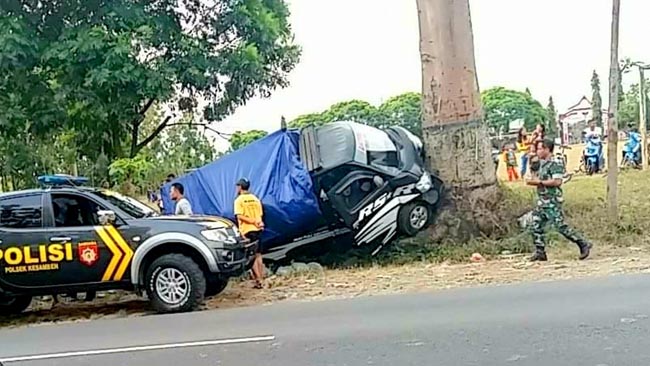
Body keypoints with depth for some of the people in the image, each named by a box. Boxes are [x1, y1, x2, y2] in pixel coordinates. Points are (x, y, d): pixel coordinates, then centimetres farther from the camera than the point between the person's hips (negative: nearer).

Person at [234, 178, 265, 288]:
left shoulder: (239, 200, -6)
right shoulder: (255, 199, 12)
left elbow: (240, 216, -17)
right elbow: (260, 215, 10)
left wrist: (253, 221, -18)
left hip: (247, 231, -5)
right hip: (258, 229, 5)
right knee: (258, 255, 12)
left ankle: (258, 280, -4)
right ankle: (261, 279, 14)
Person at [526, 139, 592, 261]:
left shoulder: (555, 164, -14)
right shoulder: (543, 164, 15)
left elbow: (557, 181, -24)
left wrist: (539, 182, -18)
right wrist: (532, 181, 7)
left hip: (552, 202, -9)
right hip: (542, 201, 9)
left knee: (561, 226, -7)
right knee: (536, 226, 5)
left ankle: (584, 244, 5)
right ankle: (540, 252, 11)